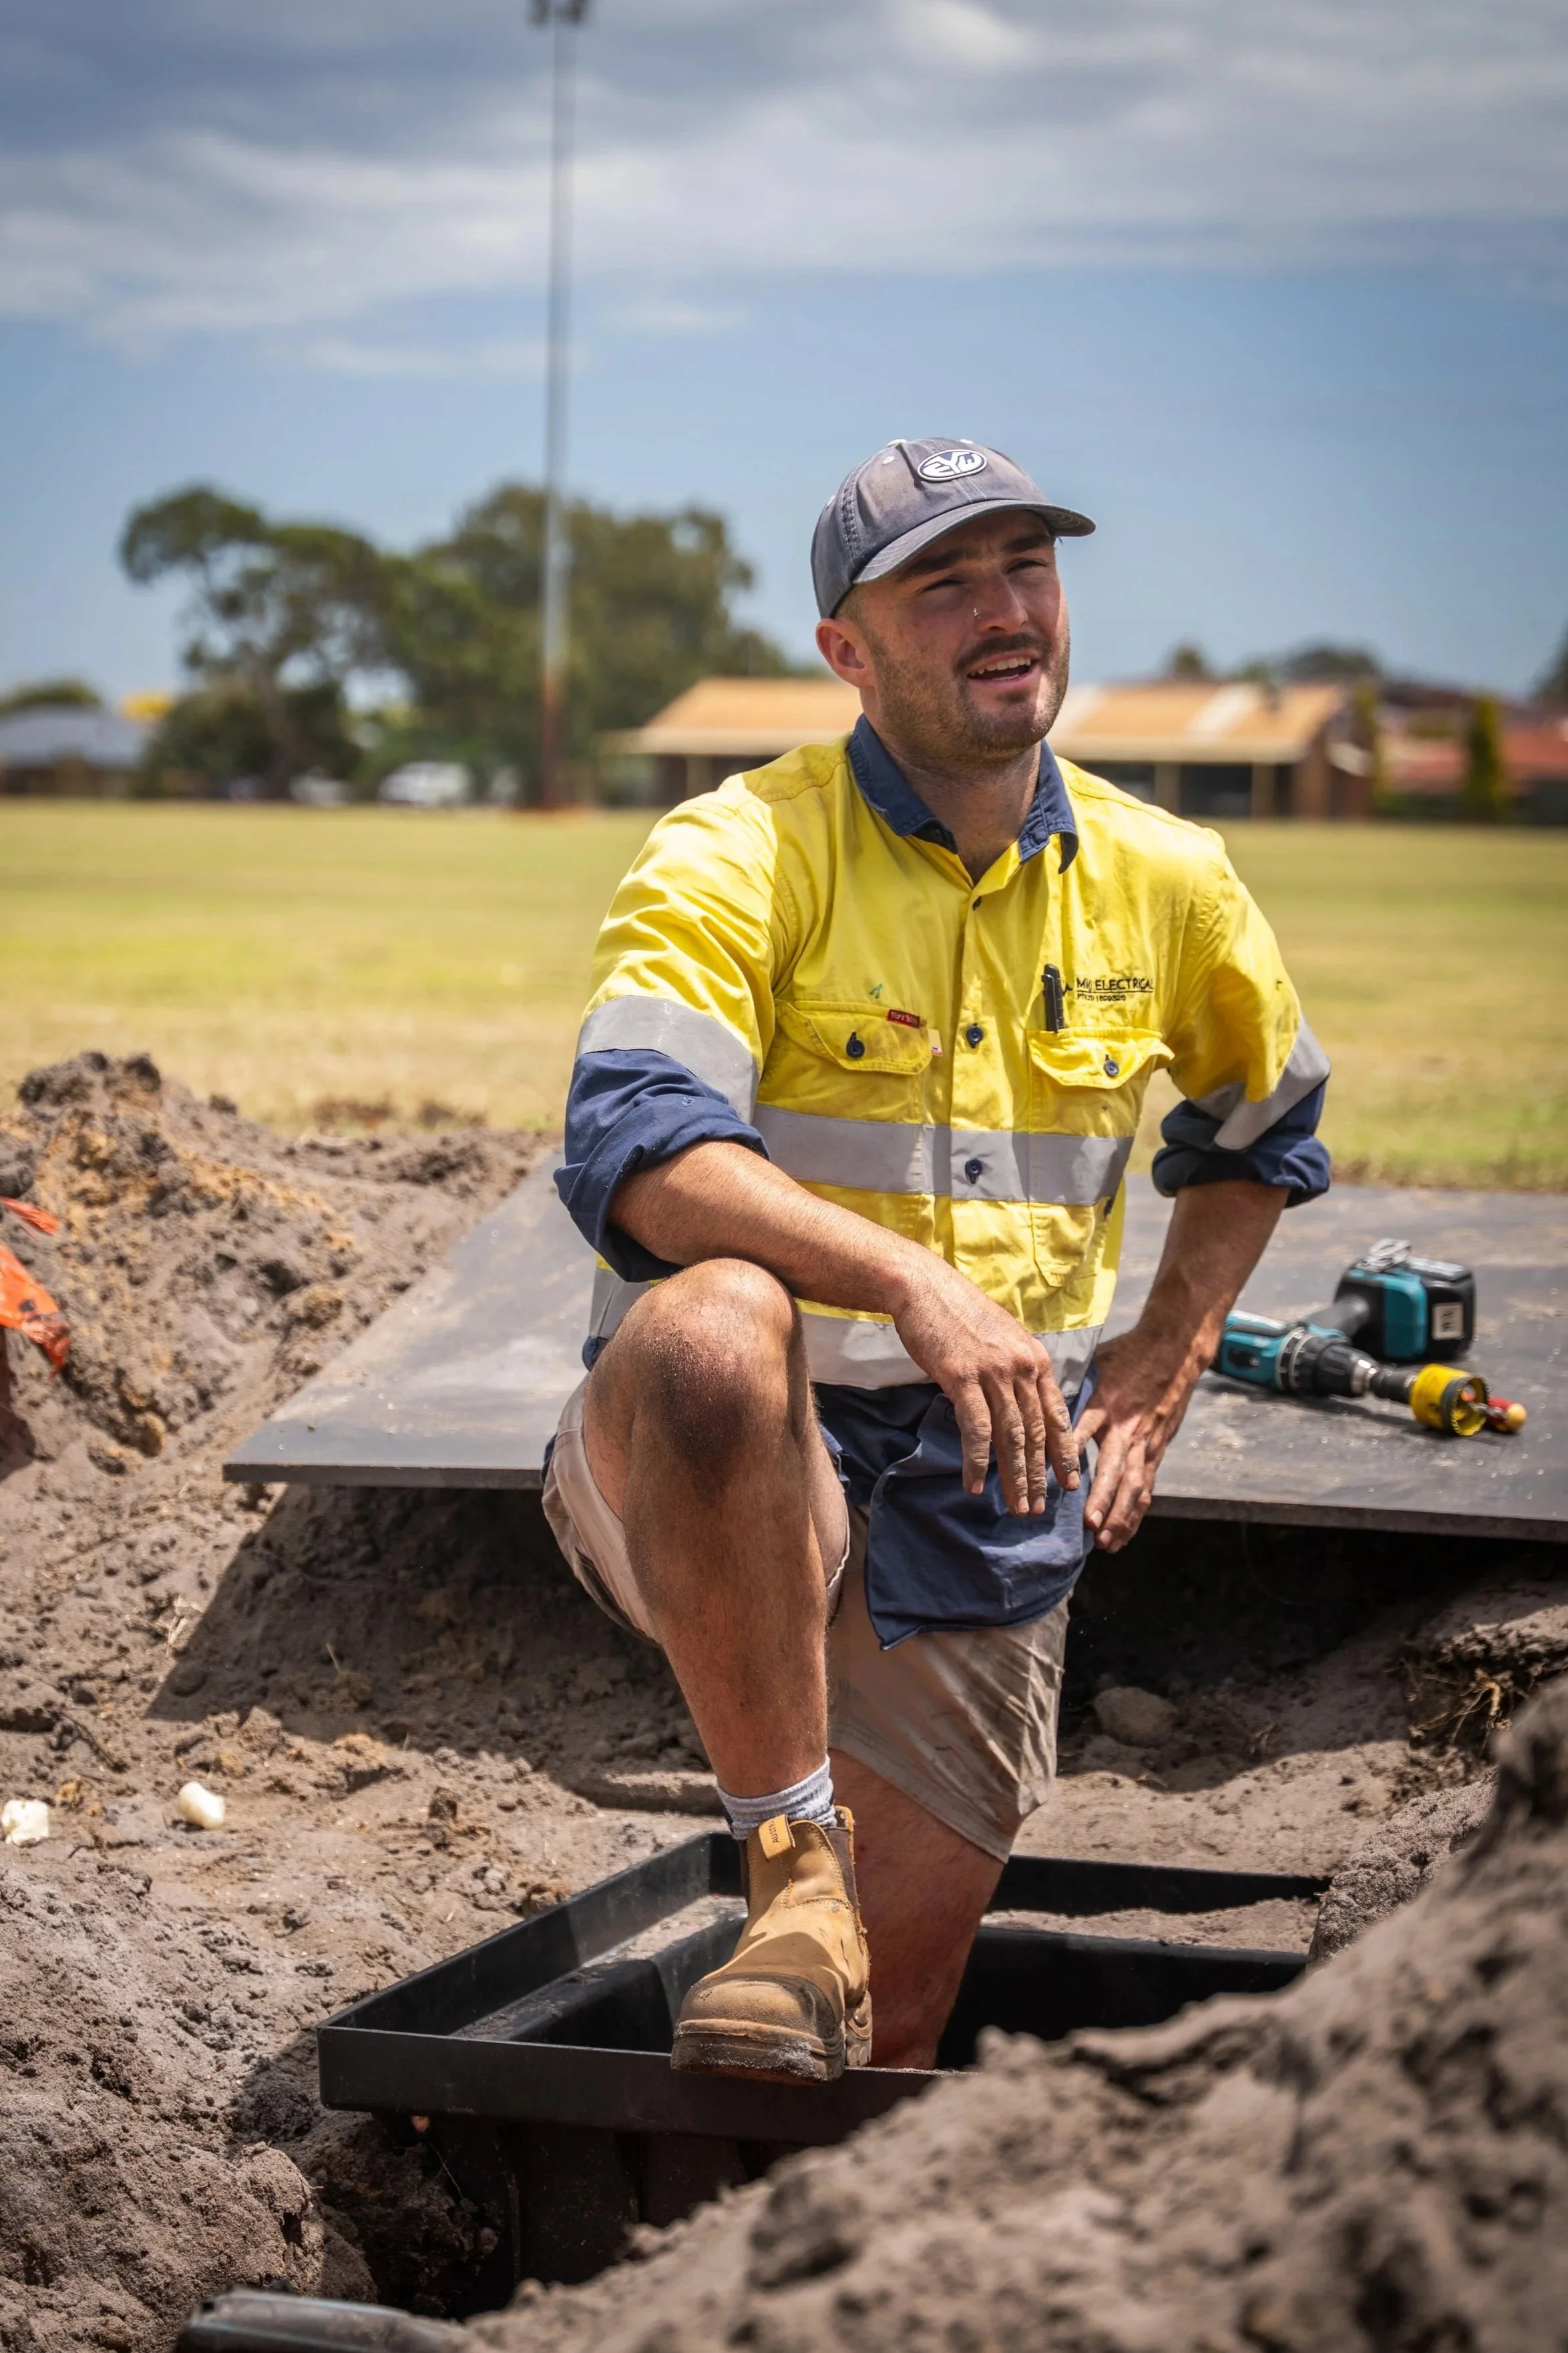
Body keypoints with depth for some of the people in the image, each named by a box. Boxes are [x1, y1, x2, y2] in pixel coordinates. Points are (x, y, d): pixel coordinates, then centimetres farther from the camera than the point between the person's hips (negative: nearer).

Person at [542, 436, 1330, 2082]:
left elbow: (1264, 1133, 26)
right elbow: (633, 1149, -27)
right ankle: (792, 1870, -28)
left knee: (894, 2026, 2)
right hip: (714, 1483, -4)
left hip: (986, 1496, 4)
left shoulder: (1165, 884, 6)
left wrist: (1164, 1365, 12)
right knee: (712, 1322, -41)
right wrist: (914, 1282, -39)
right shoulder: (737, 858, -10)